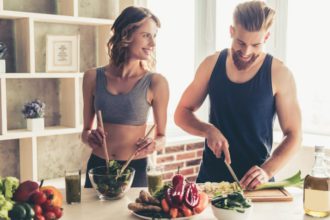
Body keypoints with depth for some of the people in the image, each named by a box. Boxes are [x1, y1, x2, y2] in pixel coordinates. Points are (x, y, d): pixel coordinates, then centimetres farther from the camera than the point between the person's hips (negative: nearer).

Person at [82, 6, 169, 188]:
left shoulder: (156, 82, -8)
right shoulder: (93, 77, -2)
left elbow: (161, 136, 2)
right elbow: (85, 130, 9)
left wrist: (154, 144, -18)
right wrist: (90, 137, -11)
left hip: (135, 169, -2)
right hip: (97, 166, 2)